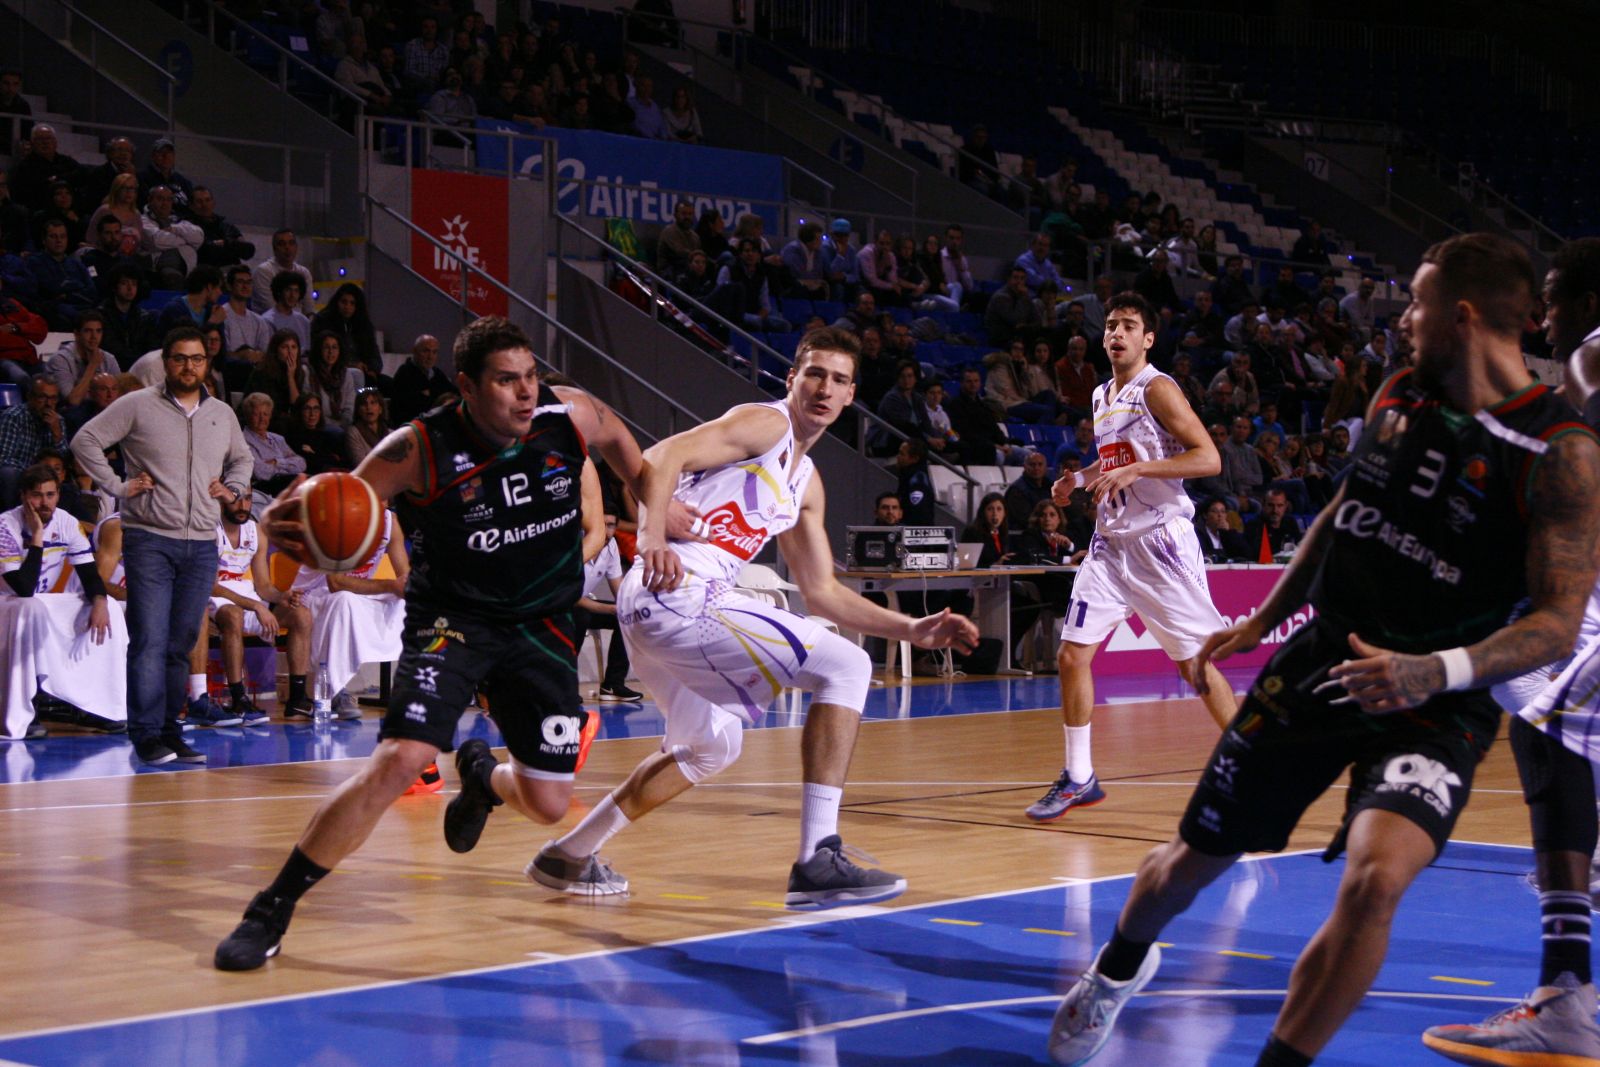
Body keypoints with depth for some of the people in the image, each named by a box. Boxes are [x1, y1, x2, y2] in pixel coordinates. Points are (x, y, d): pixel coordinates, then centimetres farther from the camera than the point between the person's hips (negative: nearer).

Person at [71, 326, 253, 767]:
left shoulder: (222, 414, 14)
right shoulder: (138, 406, 0)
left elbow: (241, 459, 32)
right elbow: (86, 440, -1)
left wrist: (232, 489, 13)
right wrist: (117, 487, -7)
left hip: (202, 545, 4)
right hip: (150, 540, -4)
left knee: (181, 645, 6)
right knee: (150, 642, -10)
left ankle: (170, 732, 12)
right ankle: (148, 735, -8)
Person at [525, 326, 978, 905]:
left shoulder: (805, 483, 24)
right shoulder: (765, 423, -4)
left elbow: (822, 592, 26)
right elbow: (663, 457, -18)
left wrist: (912, 629, 19)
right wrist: (654, 539, -34)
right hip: (678, 597, -10)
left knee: (709, 746, 33)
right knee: (845, 667, -13)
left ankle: (566, 855, 39)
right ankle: (818, 859, -18)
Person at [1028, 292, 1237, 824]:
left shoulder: (1157, 390, -9)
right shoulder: (1102, 397, 14)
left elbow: (1209, 459, -18)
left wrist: (1135, 470, -25)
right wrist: (1080, 479, 11)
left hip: (1161, 541, -7)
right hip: (1112, 542, 7)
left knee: (1194, 664, -4)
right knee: (1072, 655, -1)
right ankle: (1078, 778, 10)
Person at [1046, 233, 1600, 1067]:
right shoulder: (1399, 395, 2)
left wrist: (1442, 671, -33)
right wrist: (1264, 619, 19)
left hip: (1434, 704, -5)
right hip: (1321, 660, 5)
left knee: (1376, 877, -31)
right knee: (1194, 861, 15)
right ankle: (1119, 967, 48)